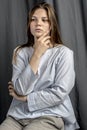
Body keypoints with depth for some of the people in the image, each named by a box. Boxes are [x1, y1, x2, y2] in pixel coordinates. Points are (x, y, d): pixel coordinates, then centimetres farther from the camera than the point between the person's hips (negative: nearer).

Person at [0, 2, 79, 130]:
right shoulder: (20, 52, 5)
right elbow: (21, 89, -8)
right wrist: (37, 54, -12)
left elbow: (60, 93, -11)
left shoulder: (63, 53, -4)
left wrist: (24, 98, -6)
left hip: (50, 116, -3)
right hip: (18, 114, 4)